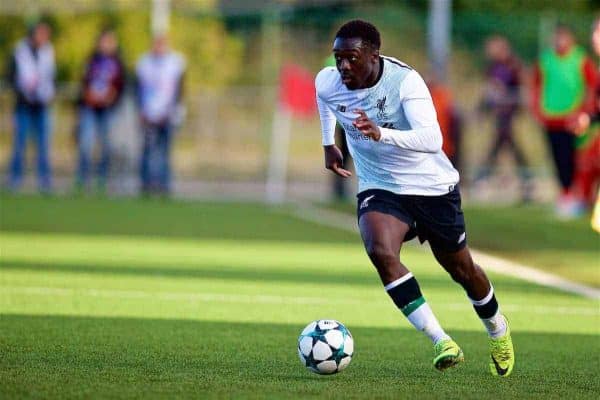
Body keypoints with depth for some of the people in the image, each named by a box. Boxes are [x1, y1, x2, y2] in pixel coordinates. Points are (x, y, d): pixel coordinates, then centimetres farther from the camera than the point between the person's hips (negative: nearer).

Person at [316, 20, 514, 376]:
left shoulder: (405, 80, -27)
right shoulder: (327, 83, -13)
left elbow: (432, 140, -40)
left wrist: (381, 133, -53)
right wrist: (329, 143, 17)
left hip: (432, 186, -2)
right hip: (379, 187, 2)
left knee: (460, 268, 14)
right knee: (380, 252, -29)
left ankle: (498, 330, 46)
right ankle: (442, 343, -26)